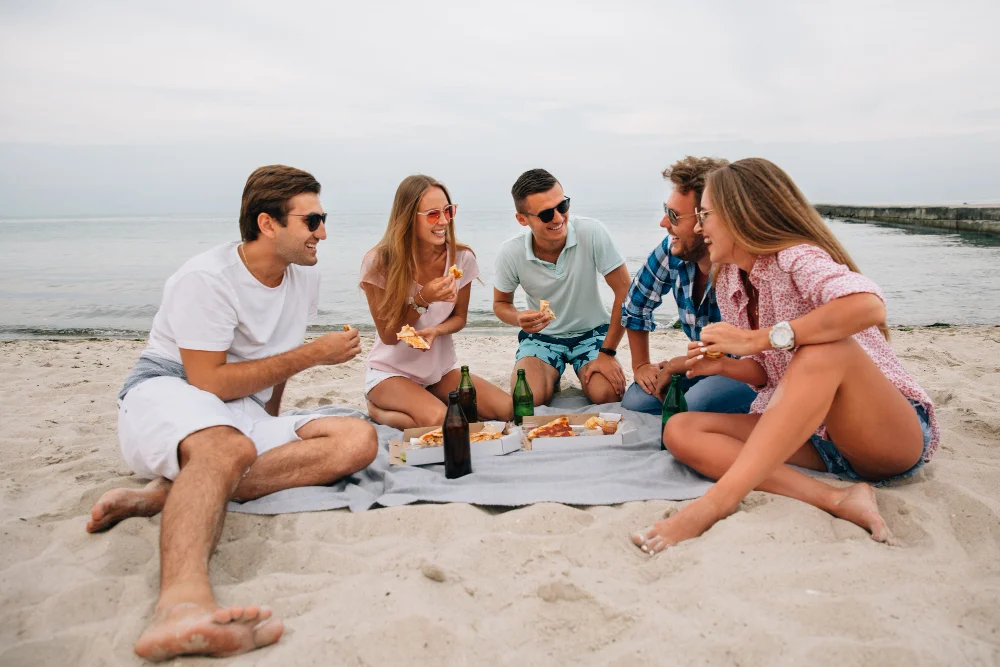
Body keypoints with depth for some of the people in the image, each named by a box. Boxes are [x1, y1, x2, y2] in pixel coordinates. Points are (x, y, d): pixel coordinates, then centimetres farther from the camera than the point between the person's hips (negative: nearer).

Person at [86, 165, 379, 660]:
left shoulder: (304, 277, 7)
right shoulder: (207, 278, -14)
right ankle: (182, 605, -63)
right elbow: (209, 383, -19)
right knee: (229, 448, -42)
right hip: (166, 393, -6)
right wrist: (313, 354, -16)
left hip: (244, 415, 7)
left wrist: (271, 421, 14)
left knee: (358, 441, -19)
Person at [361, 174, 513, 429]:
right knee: (438, 420, -33)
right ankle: (378, 410, -1)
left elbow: (459, 318, 3)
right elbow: (388, 336, -14)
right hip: (391, 370, -4)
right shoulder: (379, 262, -18)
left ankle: (429, 399, 7)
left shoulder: (462, 258, -10)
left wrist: (435, 330, -21)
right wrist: (422, 300, -31)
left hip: (442, 368, 5)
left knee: (505, 409, -14)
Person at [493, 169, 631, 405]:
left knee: (607, 394, -26)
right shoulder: (510, 253, -18)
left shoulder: (592, 233, -25)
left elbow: (624, 291, -17)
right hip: (541, 336, 1)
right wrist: (519, 318, -25)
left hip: (592, 332, -1)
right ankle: (551, 380, 12)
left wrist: (607, 353, -17)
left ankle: (584, 376, 10)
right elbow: (501, 303, 0)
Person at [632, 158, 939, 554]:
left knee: (826, 348, -37)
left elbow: (868, 306, -36)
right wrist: (723, 366, -7)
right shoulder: (728, 284, 9)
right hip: (810, 434, 7)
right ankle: (833, 499, -27)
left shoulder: (797, 257, -13)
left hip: (895, 433, -7)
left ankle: (716, 503, -41)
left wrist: (758, 338, -29)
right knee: (680, 430, -13)